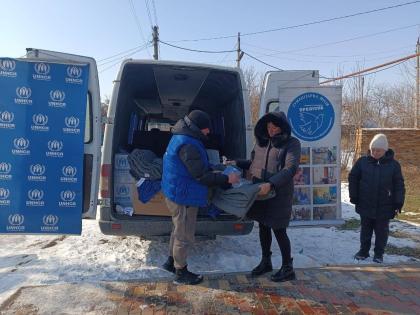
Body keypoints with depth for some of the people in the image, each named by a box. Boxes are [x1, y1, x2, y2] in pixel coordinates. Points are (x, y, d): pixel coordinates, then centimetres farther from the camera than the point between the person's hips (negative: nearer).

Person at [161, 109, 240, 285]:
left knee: (179, 230, 25)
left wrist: (216, 171, 10)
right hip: (184, 197, -11)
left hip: (177, 194, 11)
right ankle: (180, 273, 21)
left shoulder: (181, 139, 10)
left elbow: (200, 167, 18)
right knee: (185, 236, 5)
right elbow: (201, 175, -26)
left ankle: (171, 262, 41)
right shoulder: (188, 145, -26)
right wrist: (227, 179, -18)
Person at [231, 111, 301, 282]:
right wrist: (236, 163, 8)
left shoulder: (292, 144, -8)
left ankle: (288, 269, 18)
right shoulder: (262, 141, 9)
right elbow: (254, 163, 21)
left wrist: (271, 184, -32)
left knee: (279, 230, 1)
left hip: (278, 194, -6)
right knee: (263, 227, 16)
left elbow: (290, 169, -21)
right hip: (260, 192, 6)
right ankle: (266, 261, 34)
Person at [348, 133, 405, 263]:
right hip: (365, 205, 1)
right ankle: (364, 250, 29)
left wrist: (398, 203, -6)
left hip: (384, 207, -1)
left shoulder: (393, 164, -5)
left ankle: (379, 253, 25)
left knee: (381, 231, 10)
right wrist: (354, 197, 1)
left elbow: (399, 185, -2)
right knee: (365, 229, 14)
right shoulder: (363, 162, -4)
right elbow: (353, 178, 4)